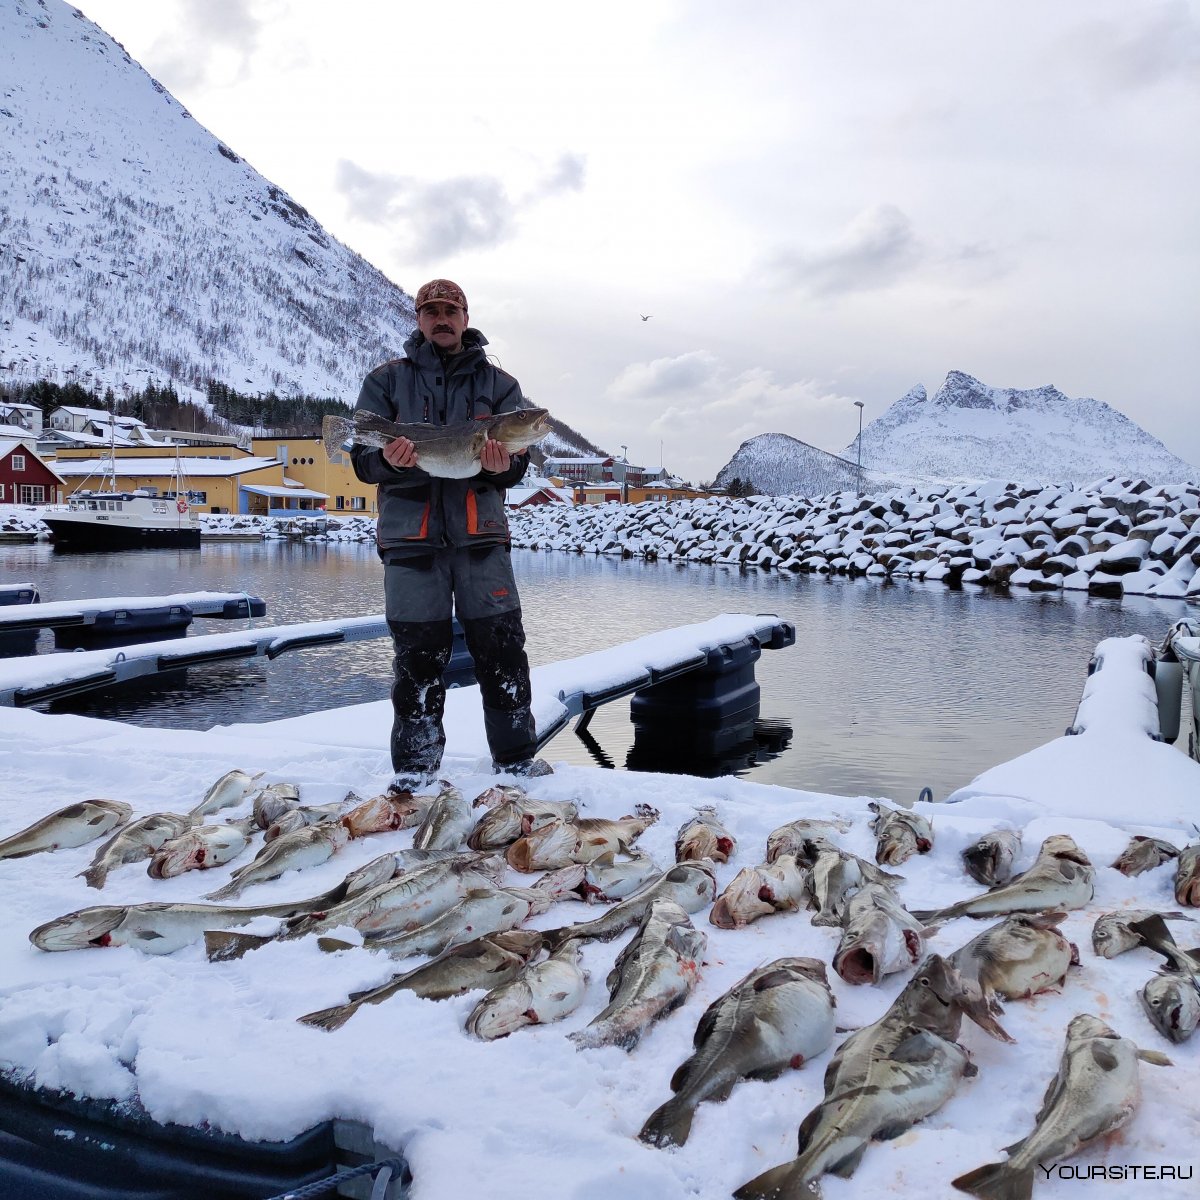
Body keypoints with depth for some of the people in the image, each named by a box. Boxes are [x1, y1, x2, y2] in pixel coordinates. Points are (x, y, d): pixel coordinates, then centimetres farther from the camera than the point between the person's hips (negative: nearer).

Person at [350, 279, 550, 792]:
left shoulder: (499, 385, 14)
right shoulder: (386, 380, 13)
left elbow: (518, 461, 7)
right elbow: (363, 458, 6)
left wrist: (503, 466, -17)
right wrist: (388, 459, -17)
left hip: (480, 531, 1)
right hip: (410, 532, 0)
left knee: (502, 645, 0)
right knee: (418, 653, 1)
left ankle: (515, 755, 15)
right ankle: (414, 768, 14)